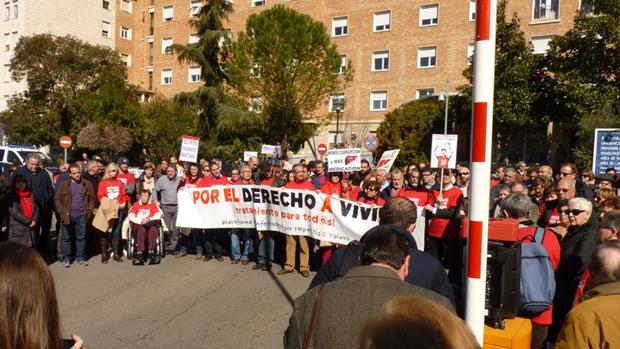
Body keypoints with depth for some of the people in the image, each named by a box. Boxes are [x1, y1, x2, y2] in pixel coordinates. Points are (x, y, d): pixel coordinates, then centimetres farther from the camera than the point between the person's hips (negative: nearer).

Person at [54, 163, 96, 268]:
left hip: (82, 216, 1)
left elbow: (92, 199, 8)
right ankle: (66, 258, 16)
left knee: (81, 237, 8)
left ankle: (80, 257, 18)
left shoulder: (87, 184, 5)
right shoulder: (63, 185, 1)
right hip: (68, 216, -1)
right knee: (66, 238, 6)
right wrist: (62, 212, -7)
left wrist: (89, 211, -1)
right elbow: (57, 200, 1)